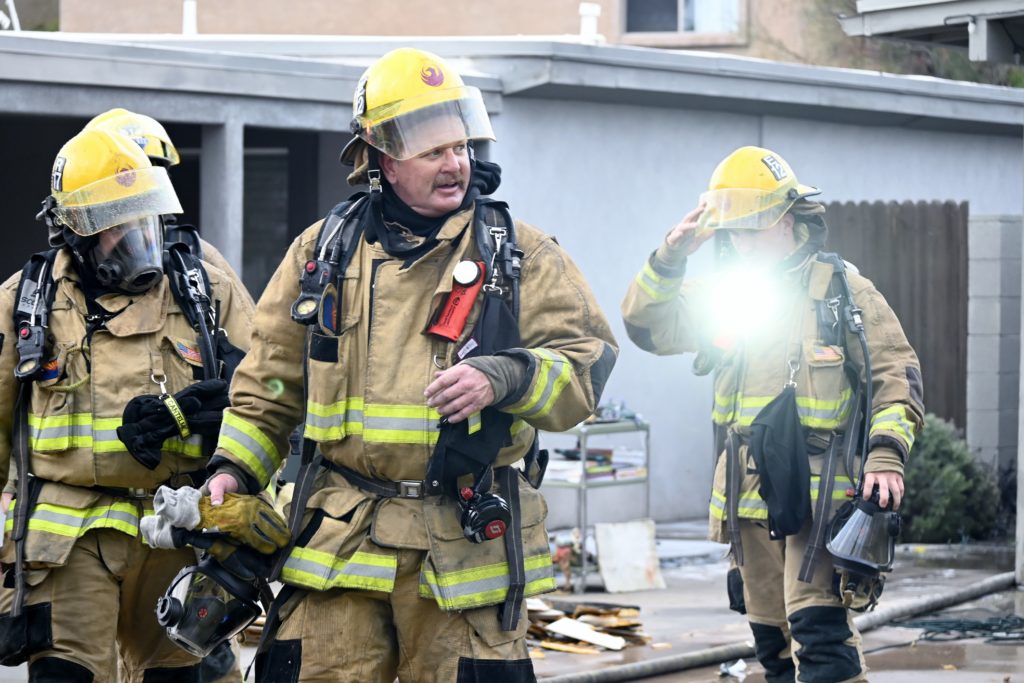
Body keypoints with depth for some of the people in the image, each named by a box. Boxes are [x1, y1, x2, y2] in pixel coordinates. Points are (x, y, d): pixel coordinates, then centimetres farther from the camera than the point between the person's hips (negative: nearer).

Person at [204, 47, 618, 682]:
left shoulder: (520, 254, 5)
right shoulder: (324, 250, 12)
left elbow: (587, 364, -2)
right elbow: (270, 379, 19)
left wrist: (502, 378, -19)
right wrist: (234, 468, 7)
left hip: (467, 545, -2)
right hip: (341, 538, 2)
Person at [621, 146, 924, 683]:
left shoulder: (843, 290, 1)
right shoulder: (722, 293, 12)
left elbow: (897, 375, -1)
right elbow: (646, 325, 7)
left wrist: (886, 455, -14)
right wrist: (670, 257, -6)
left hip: (821, 491, -5)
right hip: (750, 496, 5)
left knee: (818, 629, -18)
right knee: (772, 639, 11)